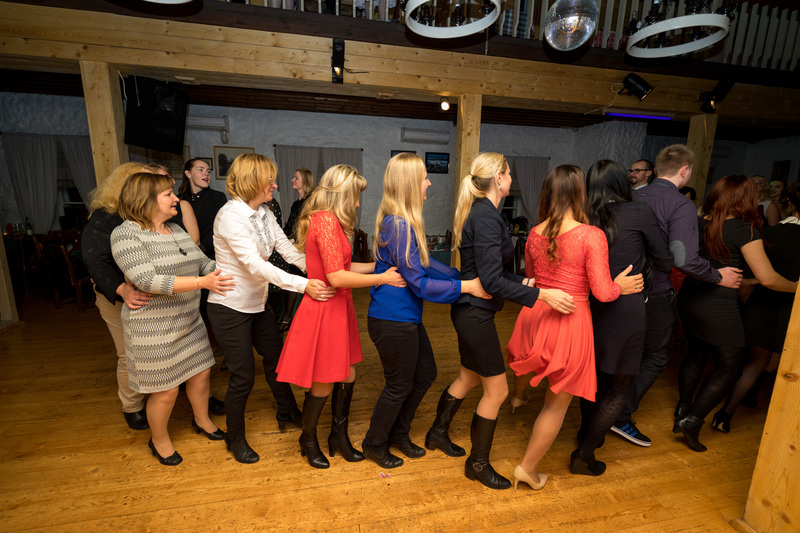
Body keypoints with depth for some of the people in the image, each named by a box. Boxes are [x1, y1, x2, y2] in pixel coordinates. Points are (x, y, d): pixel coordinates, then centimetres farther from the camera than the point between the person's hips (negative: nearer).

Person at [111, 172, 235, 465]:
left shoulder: (176, 230, 8)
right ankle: (159, 440, 36)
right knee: (166, 391, 8)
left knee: (201, 373, 18)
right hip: (154, 329, -7)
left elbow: (203, 263, 8)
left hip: (188, 320, 7)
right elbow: (147, 280, -26)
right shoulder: (126, 234, -16)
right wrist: (202, 282, -32)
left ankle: (202, 420, 44)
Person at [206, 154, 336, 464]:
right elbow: (255, 265, -30)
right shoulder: (231, 215, -22)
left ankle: (287, 412, 42)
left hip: (257, 305, 8)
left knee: (276, 358, 19)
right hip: (230, 308, -8)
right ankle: (235, 438, 29)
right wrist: (303, 285, -36)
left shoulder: (264, 214, 3)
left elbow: (289, 251, -3)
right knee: (243, 376, 3)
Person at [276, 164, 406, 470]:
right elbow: (336, 277, -25)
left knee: (347, 376, 17)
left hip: (338, 308, 10)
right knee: (324, 383, 8)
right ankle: (309, 440, 34)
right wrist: (383, 278, -18)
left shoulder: (327, 220, 13)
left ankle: (339, 437, 36)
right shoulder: (327, 221, -20)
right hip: (325, 310, -10)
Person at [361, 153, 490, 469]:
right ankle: (374, 445, 36)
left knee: (425, 374, 21)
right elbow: (419, 283, -22)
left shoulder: (403, 222, 7)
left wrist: (461, 276, 9)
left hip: (406, 317, 10)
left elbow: (424, 262, 14)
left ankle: (398, 433, 42)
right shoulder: (399, 225, -24)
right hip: (392, 321, -10)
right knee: (400, 385, 10)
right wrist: (466, 286, -17)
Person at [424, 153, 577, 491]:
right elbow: (492, 281, -26)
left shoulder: (481, 213, 10)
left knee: (469, 377, 24)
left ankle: (438, 433, 44)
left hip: (471, 311, 10)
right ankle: (478, 463, 26)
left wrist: (523, 282, 13)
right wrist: (541, 295, -28)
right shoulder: (487, 217, -21)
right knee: (496, 390, 5)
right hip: (476, 314, -10)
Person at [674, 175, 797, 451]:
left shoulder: (698, 224, 2)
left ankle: (683, 408, 32)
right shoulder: (745, 229, -13)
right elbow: (767, 278, -12)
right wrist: (795, 286, 7)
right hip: (720, 307, -6)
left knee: (696, 354, 22)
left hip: (689, 300, 6)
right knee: (729, 367, 9)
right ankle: (692, 419, 4)